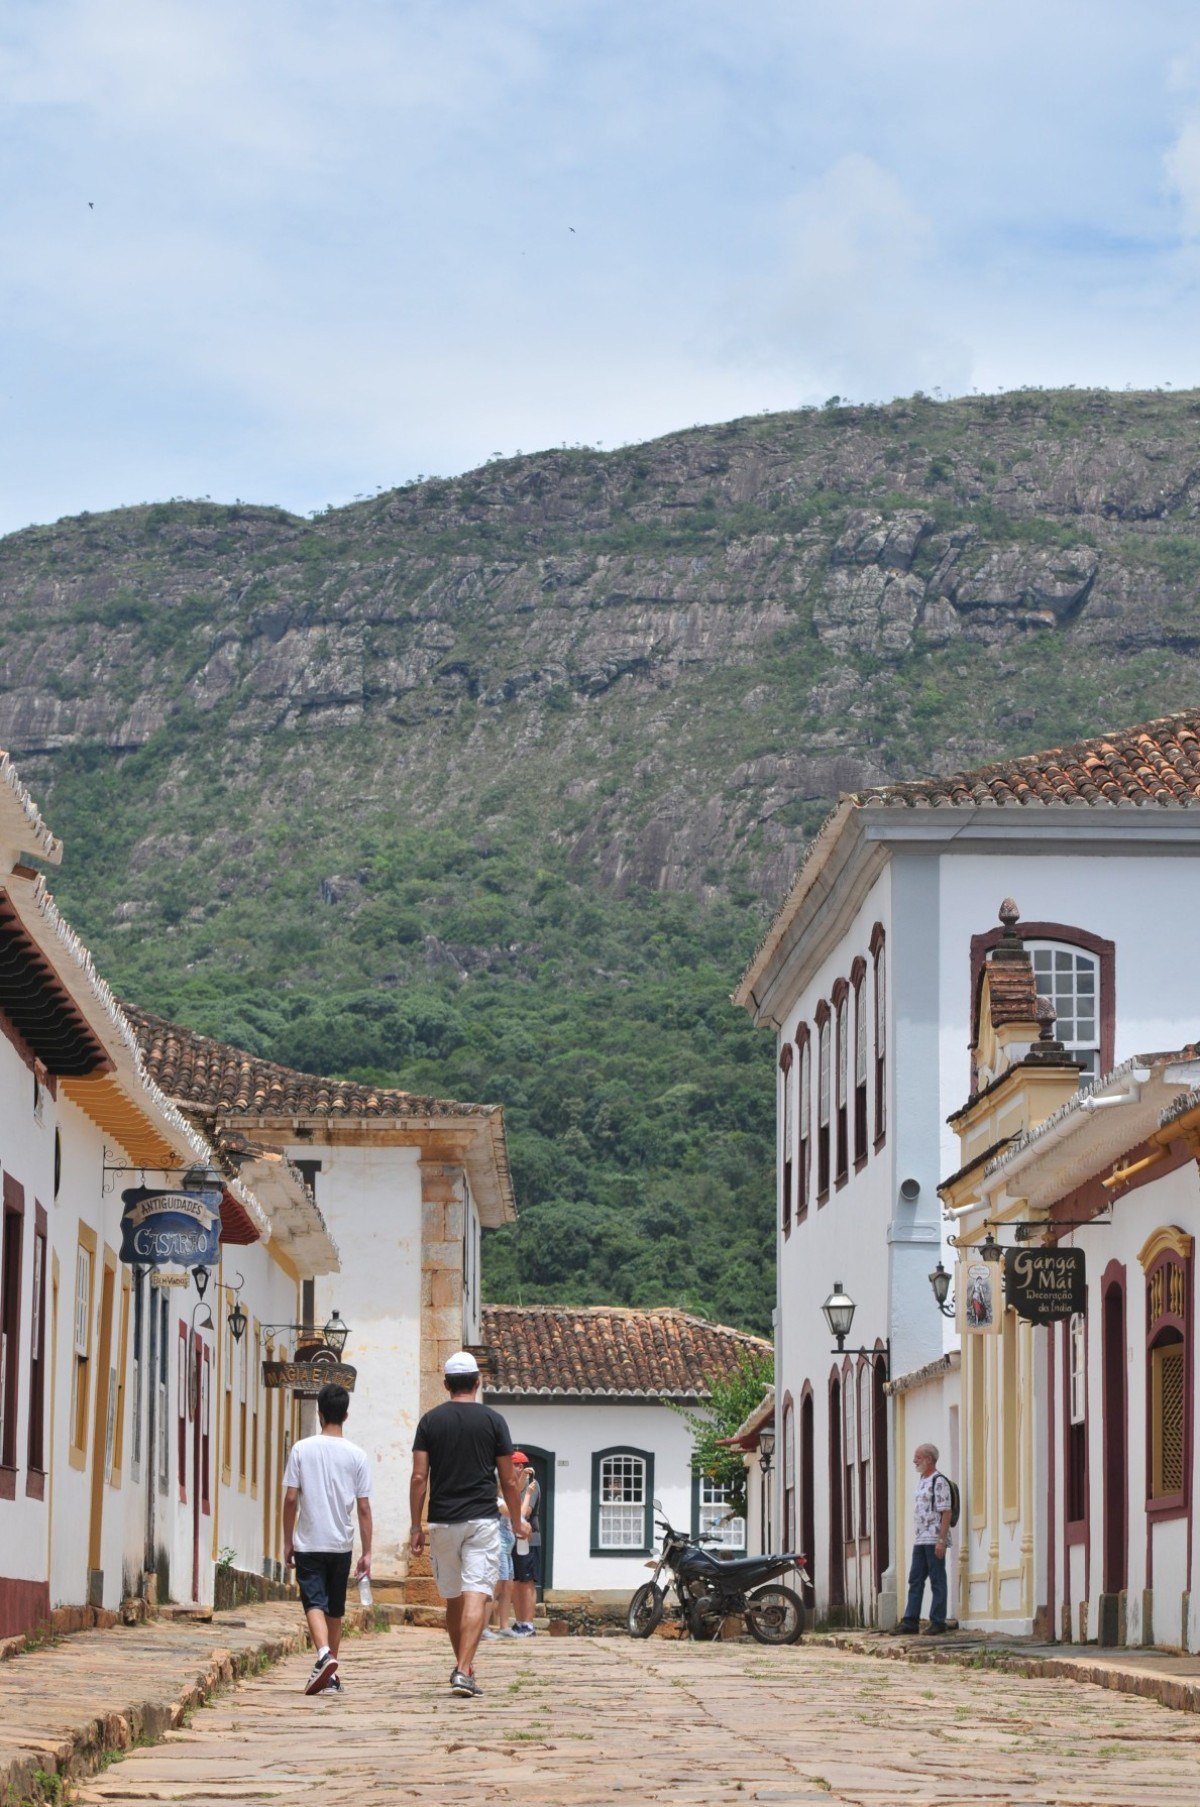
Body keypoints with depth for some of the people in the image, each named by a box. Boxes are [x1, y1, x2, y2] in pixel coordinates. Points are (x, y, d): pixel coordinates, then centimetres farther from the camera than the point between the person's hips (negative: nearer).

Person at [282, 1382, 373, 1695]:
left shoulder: (302, 1449, -4)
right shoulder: (356, 1455, -1)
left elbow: (290, 1499, -4)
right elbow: (363, 1507, -1)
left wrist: (287, 1542, 6)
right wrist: (367, 1552, 4)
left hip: (308, 1543, -2)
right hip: (341, 1544, 2)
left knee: (314, 1603, -6)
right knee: (336, 1609, 13)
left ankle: (324, 1655, -31)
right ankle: (333, 1675, 19)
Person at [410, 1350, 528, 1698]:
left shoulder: (430, 1421, 3)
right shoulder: (493, 1421, 0)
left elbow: (419, 1478, -1)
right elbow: (508, 1480, 2)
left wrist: (416, 1526, 4)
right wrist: (517, 1522, 14)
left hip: (442, 1522, 2)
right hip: (483, 1520, -2)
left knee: (453, 1598, 15)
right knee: (477, 1596, -9)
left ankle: (463, 1665, 28)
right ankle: (463, 1671, -21)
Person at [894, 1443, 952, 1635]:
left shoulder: (939, 1482, -10)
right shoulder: (921, 1481, 18)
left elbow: (946, 1513, -16)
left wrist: (942, 1540, -21)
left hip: (934, 1539, -9)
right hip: (919, 1540, 9)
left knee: (937, 1581, -4)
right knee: (915, 1580, 6)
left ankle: (938, 1621, -1)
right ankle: (911, 1621, 7)